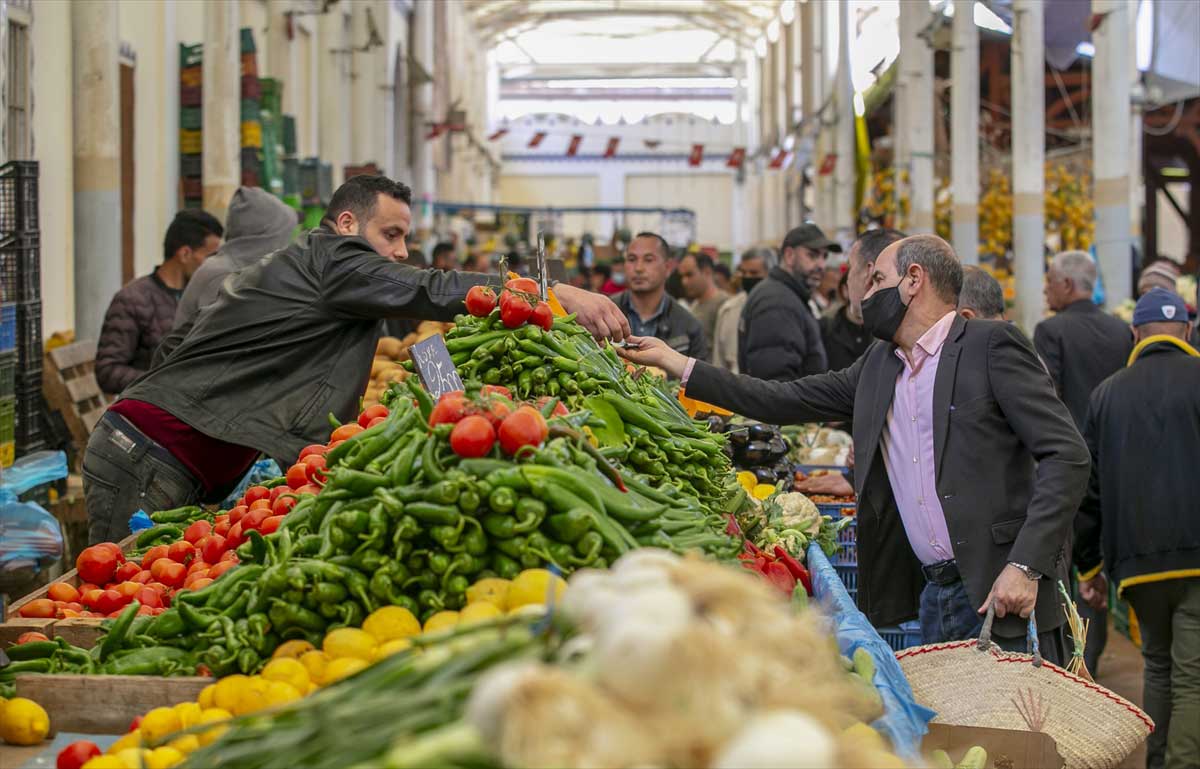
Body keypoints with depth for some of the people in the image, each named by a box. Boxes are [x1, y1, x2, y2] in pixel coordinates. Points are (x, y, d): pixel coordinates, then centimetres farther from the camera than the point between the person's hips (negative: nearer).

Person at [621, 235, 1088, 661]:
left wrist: (1026, 566, -20)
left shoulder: (992, 345, -6)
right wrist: (677, 365, 16)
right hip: (932, 594, 6)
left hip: (1002, 592, -6)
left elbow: (1066, 454, -12)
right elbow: (785, 401, 19)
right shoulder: (877, 367, 15)